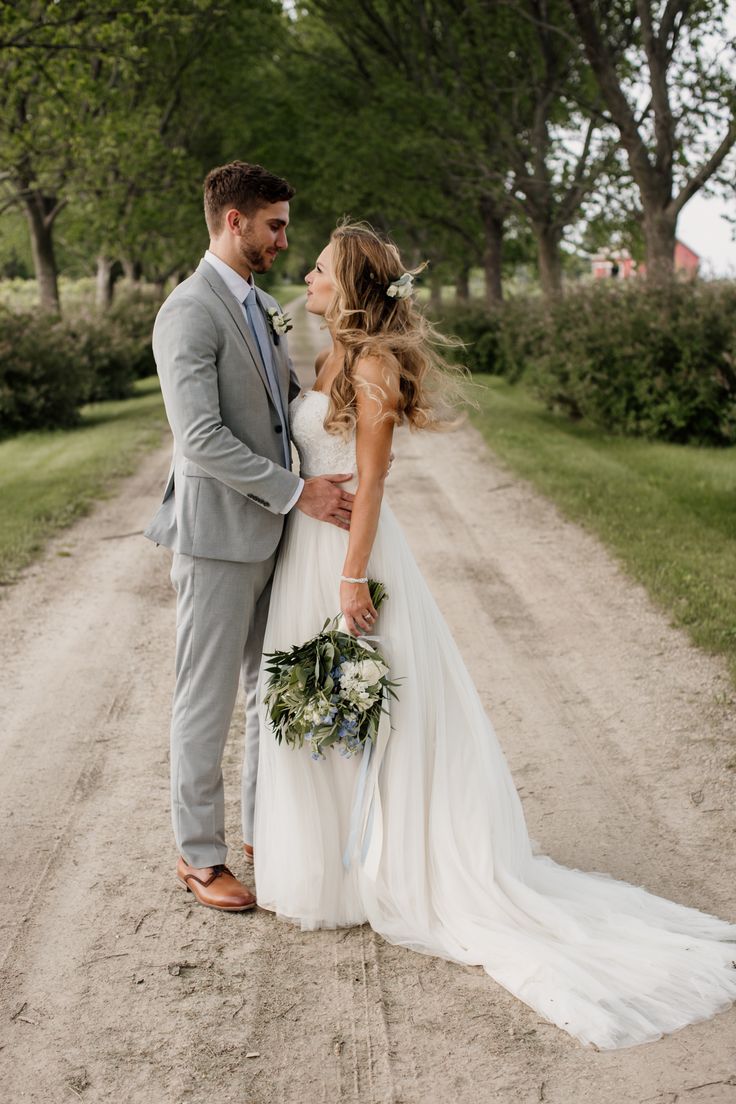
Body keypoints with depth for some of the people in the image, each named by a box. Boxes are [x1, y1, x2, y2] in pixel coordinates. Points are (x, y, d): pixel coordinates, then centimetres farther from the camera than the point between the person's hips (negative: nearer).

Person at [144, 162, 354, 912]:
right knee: (208, 701, 4)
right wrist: (297, 493, -21)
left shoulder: (263, 307, 14)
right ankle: (198, 855, 19)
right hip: (218, 538, -9)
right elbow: (200, 439, -23)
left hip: (271, 533, 9)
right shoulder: (189, 311, -15)